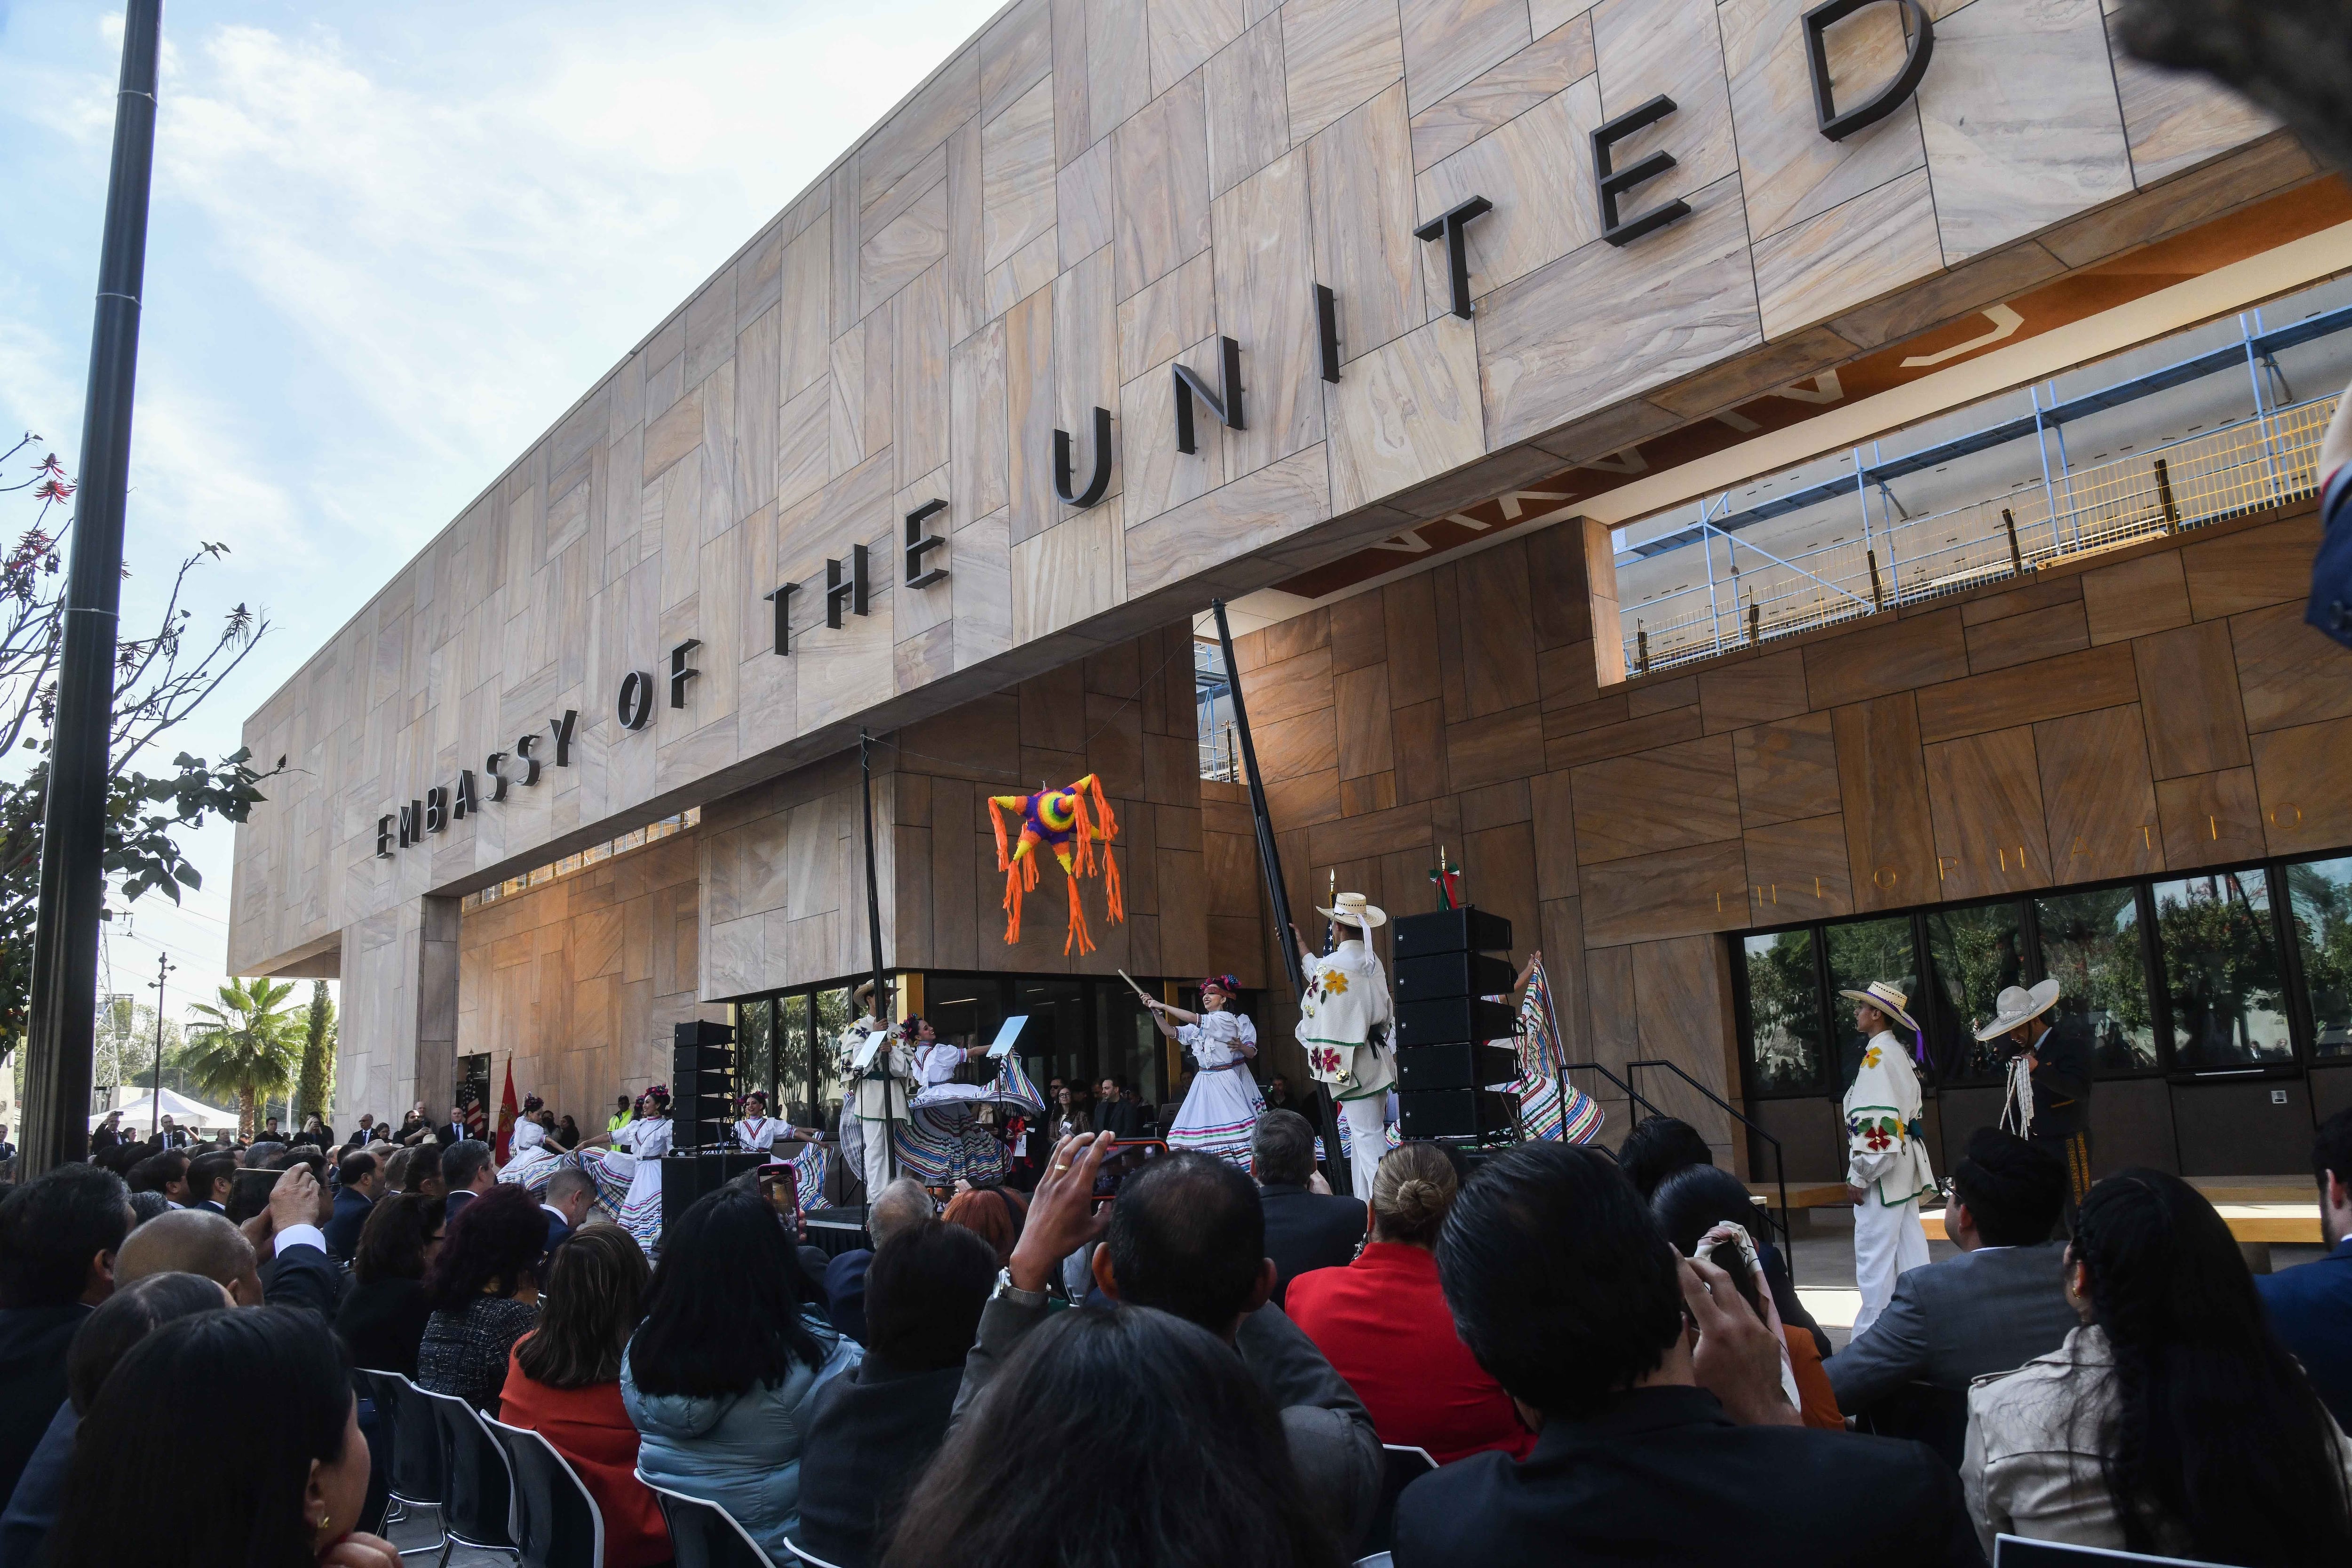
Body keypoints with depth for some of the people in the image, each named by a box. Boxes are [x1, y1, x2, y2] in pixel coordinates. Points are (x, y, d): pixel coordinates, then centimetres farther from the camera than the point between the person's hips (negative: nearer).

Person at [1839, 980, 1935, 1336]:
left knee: (1874, 1253, -5)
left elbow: (1874, 1119, -21)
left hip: (1882, 1166, -10)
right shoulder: (1899, 1053, 14)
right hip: (1905, 1166, 10)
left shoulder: (1877, 1056, -16)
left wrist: (1859, 1175, -17)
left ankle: (1871, 1333, -2)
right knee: (1909, 1249, 12)